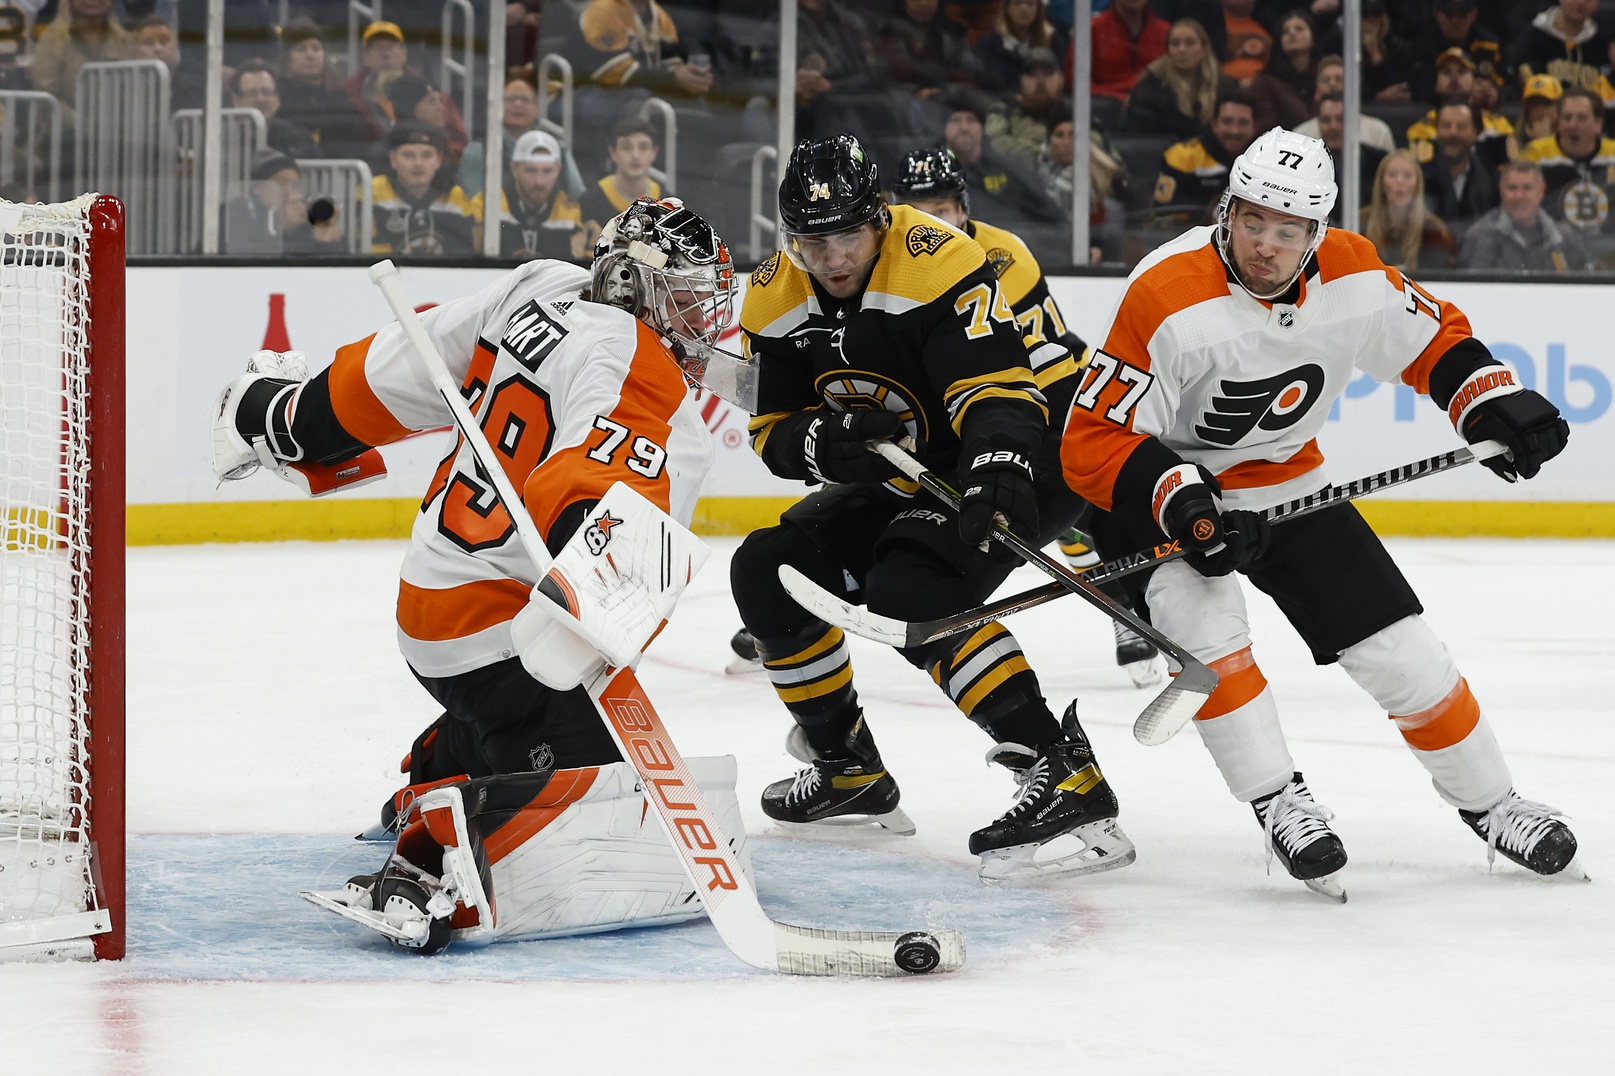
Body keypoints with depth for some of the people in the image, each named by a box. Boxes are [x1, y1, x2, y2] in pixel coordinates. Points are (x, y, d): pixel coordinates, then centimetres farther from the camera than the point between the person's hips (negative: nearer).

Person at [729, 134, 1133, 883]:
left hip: (1032, 451, -8)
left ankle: (1064, 778, -35)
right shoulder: (775, 300, -4)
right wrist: (827, 440, -25)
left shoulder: (938, 262, -27)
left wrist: (998, 469, -52)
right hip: (910, 475, 8)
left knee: (910, 590, -31)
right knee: (767, 571, 0)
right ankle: (850, 771, 17)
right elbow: (773, 432, -2)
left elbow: (999, 386, -34)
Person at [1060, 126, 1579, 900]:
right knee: (1203, 622, -32)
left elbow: (1432, 337, 6)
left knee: (1398, 648, 0)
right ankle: (1278, 803, -18)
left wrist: (1496, 403, -10)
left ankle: (1489, 802, 20)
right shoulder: (1167, 298, -31)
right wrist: (1182, 504, -40)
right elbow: (1093, 442, -28)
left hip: (1285, 484, 4)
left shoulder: (1353, 276, -15)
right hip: (1160, 487, -4)